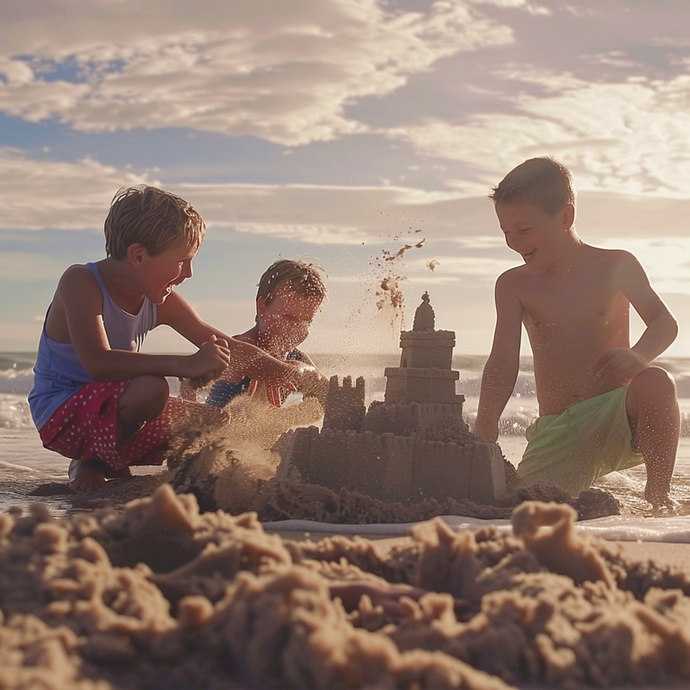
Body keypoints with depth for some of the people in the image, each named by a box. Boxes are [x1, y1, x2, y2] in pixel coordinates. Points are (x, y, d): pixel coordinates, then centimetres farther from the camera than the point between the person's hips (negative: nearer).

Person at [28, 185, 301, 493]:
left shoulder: (161, 301, 1)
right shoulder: (81, 282, -20)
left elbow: (227, 349, 7)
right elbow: (97, 363, -36)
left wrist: (299, 379, 0)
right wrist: (186, 365, -44)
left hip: (113, 410, 8)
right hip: (62, 414, -8)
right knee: (150, 388, -35)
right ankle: (95, 464, -8)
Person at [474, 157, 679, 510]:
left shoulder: (615, 266, 1)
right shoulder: (514, 285, 4)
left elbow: (664, 321, -4)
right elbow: (503, 361, -5)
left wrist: (640, 355, -28)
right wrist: (485, 428, -21)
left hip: (617, 418, -2)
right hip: (556, 434, 2)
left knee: (655, 383, -34)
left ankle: (659, 495, -16)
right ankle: (578, 497, 17)